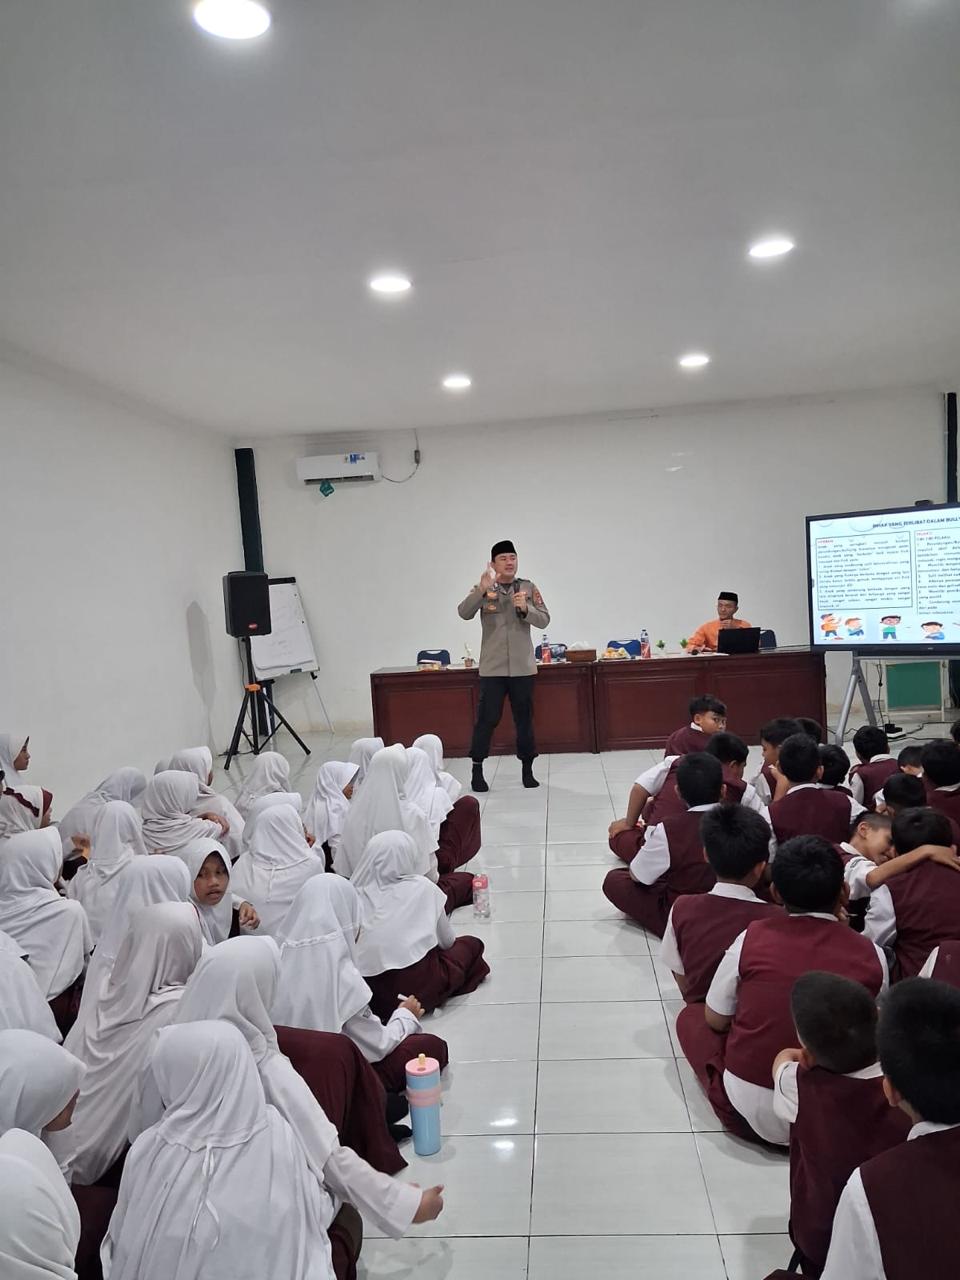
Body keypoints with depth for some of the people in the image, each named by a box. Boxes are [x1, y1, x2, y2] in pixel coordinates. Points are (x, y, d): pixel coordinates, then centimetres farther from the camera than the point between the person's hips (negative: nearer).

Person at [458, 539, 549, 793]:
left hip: (522, 666, 2)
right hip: (492, 667, -2)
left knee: (524, 719, 9)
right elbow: (463, 613, -17)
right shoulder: (482, 589, -1)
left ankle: (527, 769, 20)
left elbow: (544, 620, -1)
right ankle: (477, 769, 11)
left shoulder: (529, 588, 4)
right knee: (487, 718, 0)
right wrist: (483, 590, -31)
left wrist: (526, 609, -20)